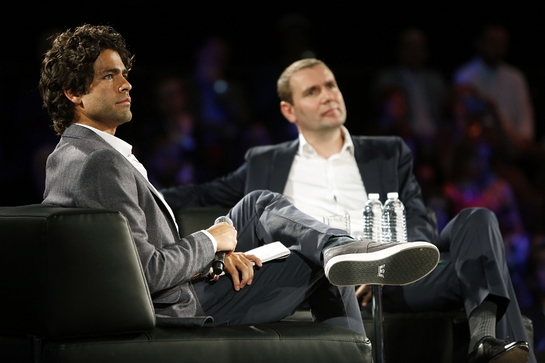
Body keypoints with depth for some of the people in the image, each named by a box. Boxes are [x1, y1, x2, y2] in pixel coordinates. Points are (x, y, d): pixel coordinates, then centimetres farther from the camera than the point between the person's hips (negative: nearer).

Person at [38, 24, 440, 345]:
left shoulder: (68, 156, 9)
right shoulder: (101, 164, -24)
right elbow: (146, 271, -29)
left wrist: (213, 250, -1)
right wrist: (210, 242, -11)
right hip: (181, 307, -10)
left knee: (259, 206, 13)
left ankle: (342, 248, -4)